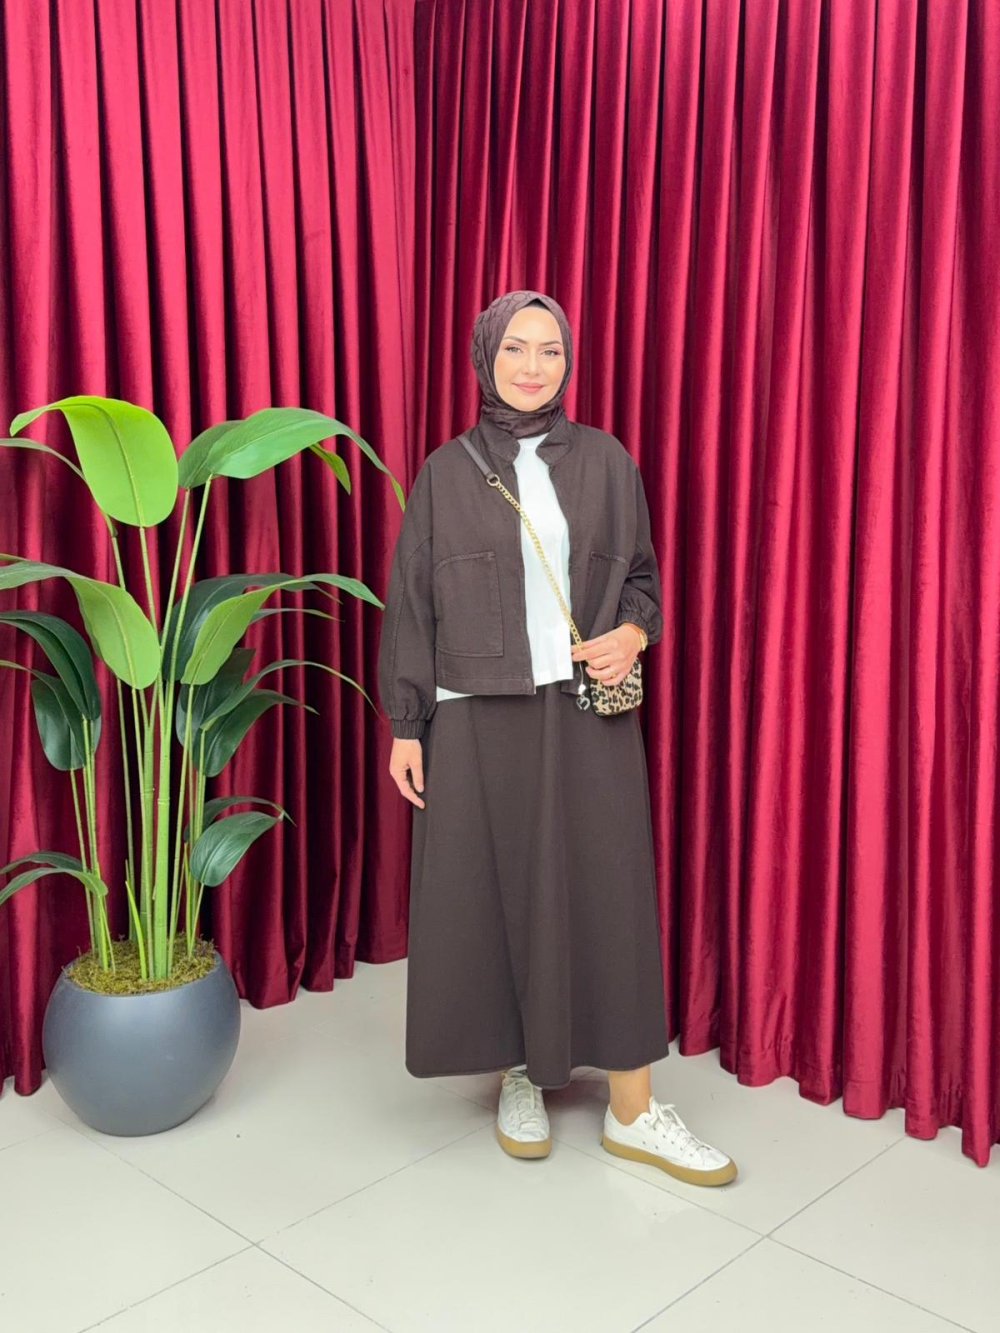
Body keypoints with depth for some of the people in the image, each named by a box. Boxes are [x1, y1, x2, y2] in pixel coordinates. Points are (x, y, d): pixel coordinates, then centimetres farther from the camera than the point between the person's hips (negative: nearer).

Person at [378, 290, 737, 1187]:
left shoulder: (604, 461, 6)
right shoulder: (446, 473, 3)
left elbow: (640, 573, 13)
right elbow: (412, 605, 4)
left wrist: (634, 633, -9)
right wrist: (405, 726, 0)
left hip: (587, 713, 1)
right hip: (478, 720, 0)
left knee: (605, 893, 2)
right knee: (492, 896, 5)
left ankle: (632, 1110, 14)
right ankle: (520, 1075, 26)